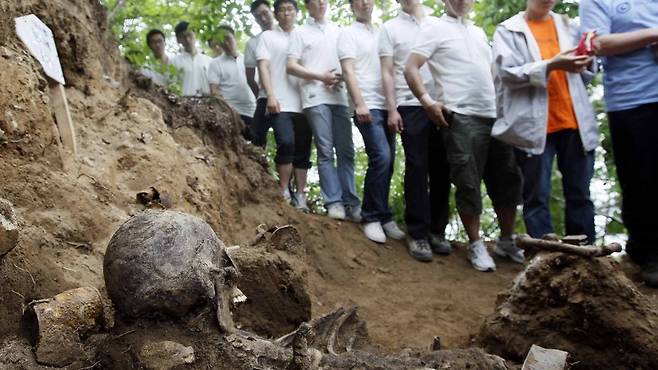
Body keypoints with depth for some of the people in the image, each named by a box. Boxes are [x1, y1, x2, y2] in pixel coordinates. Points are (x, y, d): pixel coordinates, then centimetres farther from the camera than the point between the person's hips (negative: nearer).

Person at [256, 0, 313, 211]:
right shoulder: (268, 37, 12)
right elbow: (263, 67, 1)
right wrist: (270, 95, -13)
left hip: (303, 104, 4)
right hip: (280, 104, -3)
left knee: (303, 151, 1)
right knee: (286, 143, -20)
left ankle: (300, 196, 5)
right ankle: (283, 192, -9)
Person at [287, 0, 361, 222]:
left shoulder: (338, 31, 20)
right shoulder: (300, 32, 10)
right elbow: (291, 67, 2)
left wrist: (340, 77, -3)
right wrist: (322, 76, -8)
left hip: (340, 96, 3)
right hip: (316, 97, -3)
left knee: (346, 151, -2)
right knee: (325, 151, -7)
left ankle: (351, 202, 0)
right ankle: (334, 202, -4)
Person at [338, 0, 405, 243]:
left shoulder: (382, 33, 21)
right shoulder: (348, 33, 4)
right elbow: (348, 71, -6)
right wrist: (359, 104, -18)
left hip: (387, 106, 6)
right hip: (368, 107, -6)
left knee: (387, 162, 3)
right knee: (381, 158, -18)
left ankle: (382, 216, 11)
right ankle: (372, 217, -8)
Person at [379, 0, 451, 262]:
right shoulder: (390, 28, 9)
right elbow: (387, 73, 3)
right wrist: (392, 109, -7)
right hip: (411, 106, -3)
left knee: (441, 168, 2)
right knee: (417, 168, -4)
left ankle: (437, 230, 11)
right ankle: (418, 234, 1)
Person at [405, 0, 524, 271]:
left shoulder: (479, 32, 22)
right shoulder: (436, 30, 2)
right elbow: (410, 68, -6)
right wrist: (427, 101, -16)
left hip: (495, 115, 7)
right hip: (461, 117, -7)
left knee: (507, 180, 9)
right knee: (468, 183, -4)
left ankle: (507, 241, 21)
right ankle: (476, 245, 7)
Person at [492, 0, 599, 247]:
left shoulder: (568, 26, 18)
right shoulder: (508, 30, 5)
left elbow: (584, 76, 20)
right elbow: (507, 72, -10)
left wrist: (586, 64, -3)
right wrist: (551, 65, -23)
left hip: (575, 123, 4)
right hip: (535, 125, -4)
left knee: (580, 194, 6)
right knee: (537, 197, -1)